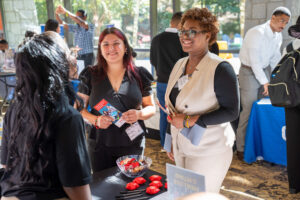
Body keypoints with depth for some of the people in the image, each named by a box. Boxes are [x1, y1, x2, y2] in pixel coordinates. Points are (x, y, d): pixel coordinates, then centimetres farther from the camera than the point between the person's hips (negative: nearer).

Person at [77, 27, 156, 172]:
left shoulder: (139, 75, 2)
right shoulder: (90, 76, 2)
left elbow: (151, 107, 7)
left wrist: (139, 114, -14)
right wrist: (95, 120, -14)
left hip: (132, 145, 1)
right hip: (100, 146, 0)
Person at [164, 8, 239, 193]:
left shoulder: (220, 68, -17)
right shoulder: (180, 64, 6)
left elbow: (231, 111, -18)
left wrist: (189, 121, -22)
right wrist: (170, 141, 17)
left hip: (208, 152, -7)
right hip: (181, 148, 7)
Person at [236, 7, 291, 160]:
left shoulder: (278, 36, 5)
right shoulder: (257, 33, -20)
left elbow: (275, 58, 13)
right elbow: (254, 61, -23)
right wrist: (265, 83, -21)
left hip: (265, 70, 8)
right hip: (250, 72, -7)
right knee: (249, 110, -7)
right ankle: (241, 148, 4)